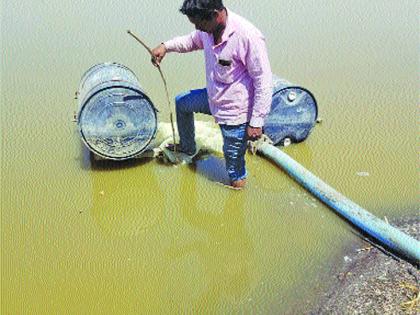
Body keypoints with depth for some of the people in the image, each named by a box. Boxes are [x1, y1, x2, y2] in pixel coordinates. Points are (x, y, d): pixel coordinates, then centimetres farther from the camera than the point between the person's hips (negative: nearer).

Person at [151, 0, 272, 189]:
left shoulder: (248, 37, -30)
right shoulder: (208, 29, -6)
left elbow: (264, 82, -24)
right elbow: (192, 41, 20)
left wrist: (256, 122, -24)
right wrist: (166, 46, 3)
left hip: (234, 111, -8)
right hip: (213, 97, 8)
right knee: (181, 102, 28)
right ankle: (187, 147, 49)